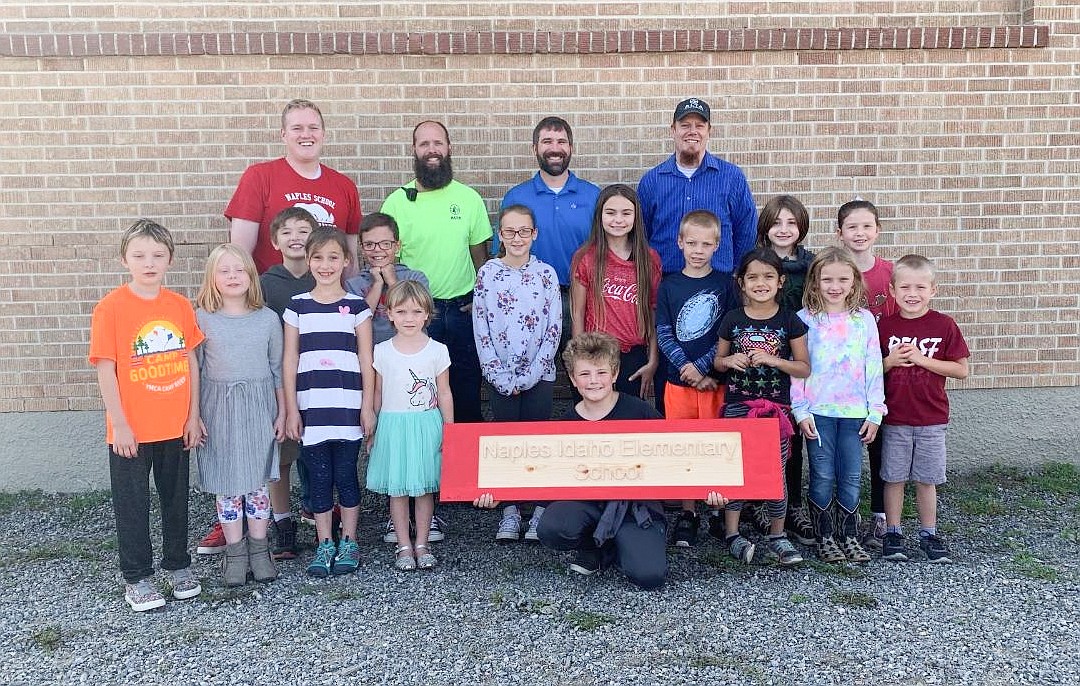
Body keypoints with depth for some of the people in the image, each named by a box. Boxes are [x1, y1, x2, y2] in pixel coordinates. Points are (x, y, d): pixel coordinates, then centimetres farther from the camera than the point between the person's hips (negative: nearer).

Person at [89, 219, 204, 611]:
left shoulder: (180, 306, 1)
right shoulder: (110, 308, -10)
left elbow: (191, 362, 6)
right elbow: (105, 370, -10)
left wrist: (193, 416, 4)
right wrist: (119, 424, -11)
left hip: (175, 427, 4)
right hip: (131, 431, -3)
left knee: (176, 498, 16)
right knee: (132, 504, 8)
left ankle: (178, 565, 33)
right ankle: (136, 578, 23)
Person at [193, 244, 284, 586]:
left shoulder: (268, 319, 1)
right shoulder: (202, 319, -2)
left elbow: (278, 369, 6)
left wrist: (281, 413, 5)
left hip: (258, 409, 1)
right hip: (218, 410, 0)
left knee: (258, 480, 6)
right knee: (226, 483, 5)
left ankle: (259, 549, 20)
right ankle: (235, 553, 17)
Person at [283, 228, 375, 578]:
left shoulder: (356, 306, 3)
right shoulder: (297, 306, 6)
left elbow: (366, 360, 3)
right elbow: (289, 361, 5)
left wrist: (368, 405, -2)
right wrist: (291, 409, 1)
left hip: (348, 407, -1)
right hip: (311, 408, 1)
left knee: (345, 475, 4)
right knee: (318, 477, 7)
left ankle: (348, 543, 18)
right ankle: (324, 545, 19)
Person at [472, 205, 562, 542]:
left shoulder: (546, 273, -1)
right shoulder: (487, 274, 0)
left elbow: (554, 330, -3)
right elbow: (481, 330, -1)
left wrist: (529, 376, -9)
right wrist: (502, 378, -7)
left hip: (538, 375, 0)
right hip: (500, 377, 1)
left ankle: (540, 509, 16)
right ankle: (510, 511, 17)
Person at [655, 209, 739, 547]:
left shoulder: (724, 284, 2)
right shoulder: (669, 285, 4)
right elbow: (663, 334, -1)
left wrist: (701, 365, -13)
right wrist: (690, 372, -11)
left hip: (715, 381, -1)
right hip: (679, 381, 1)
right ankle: (688, 513, 16)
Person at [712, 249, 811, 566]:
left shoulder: (789, 320, -2)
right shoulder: (733, 319, 1)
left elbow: (804, 368, 0)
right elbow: (718, 361, 11)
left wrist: (773, 359, -15)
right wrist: (730, 361, -11)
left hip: (776, 407, 0)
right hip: (737, 406, 1)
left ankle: (777, 534, 21)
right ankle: (732, 533, 15)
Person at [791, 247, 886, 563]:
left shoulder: (864, 319, 4)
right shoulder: (805, 319, -1)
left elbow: (874, 368, 5)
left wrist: (875, 412, 2)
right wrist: (800, 411, -7)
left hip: (854, 411, 2)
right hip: (818, 411, -2)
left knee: (851, 477, 6)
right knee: (822, 476, 3)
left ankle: (849, 536, 21)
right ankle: (824, 537, 17)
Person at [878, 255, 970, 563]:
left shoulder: (944, 325, -5)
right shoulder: (884, 326, -1)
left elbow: (962, 370, -6)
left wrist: (922, 359, -15)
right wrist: (890, 361, -14)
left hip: (931, 418, -1)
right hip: (894, 418, 1)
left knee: (926, 479, 9)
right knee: (894, 477, 8)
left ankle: (928, 534, 24)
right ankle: (892, 533, 21)